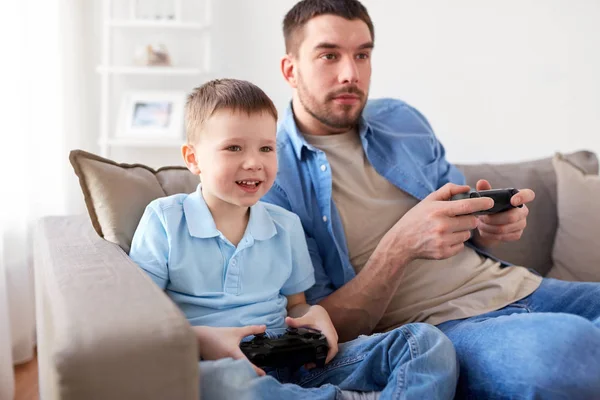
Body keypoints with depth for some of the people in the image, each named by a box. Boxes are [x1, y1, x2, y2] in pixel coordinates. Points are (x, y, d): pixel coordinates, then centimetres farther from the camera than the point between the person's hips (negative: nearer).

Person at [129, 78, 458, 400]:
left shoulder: (286, 226, 13)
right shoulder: (164, 221, 1)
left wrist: (313, 315, -4)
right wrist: (200, 340, -20)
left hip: (291, 365, 4)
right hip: (211, 367, -3)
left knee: (428, 343, -10)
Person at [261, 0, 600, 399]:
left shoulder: (403, 120, 9)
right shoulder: (271, 178, -8)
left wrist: (489, 226, -5)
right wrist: (400, 246, -24)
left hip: (513, 286, 6)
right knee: (563, 346, -34)